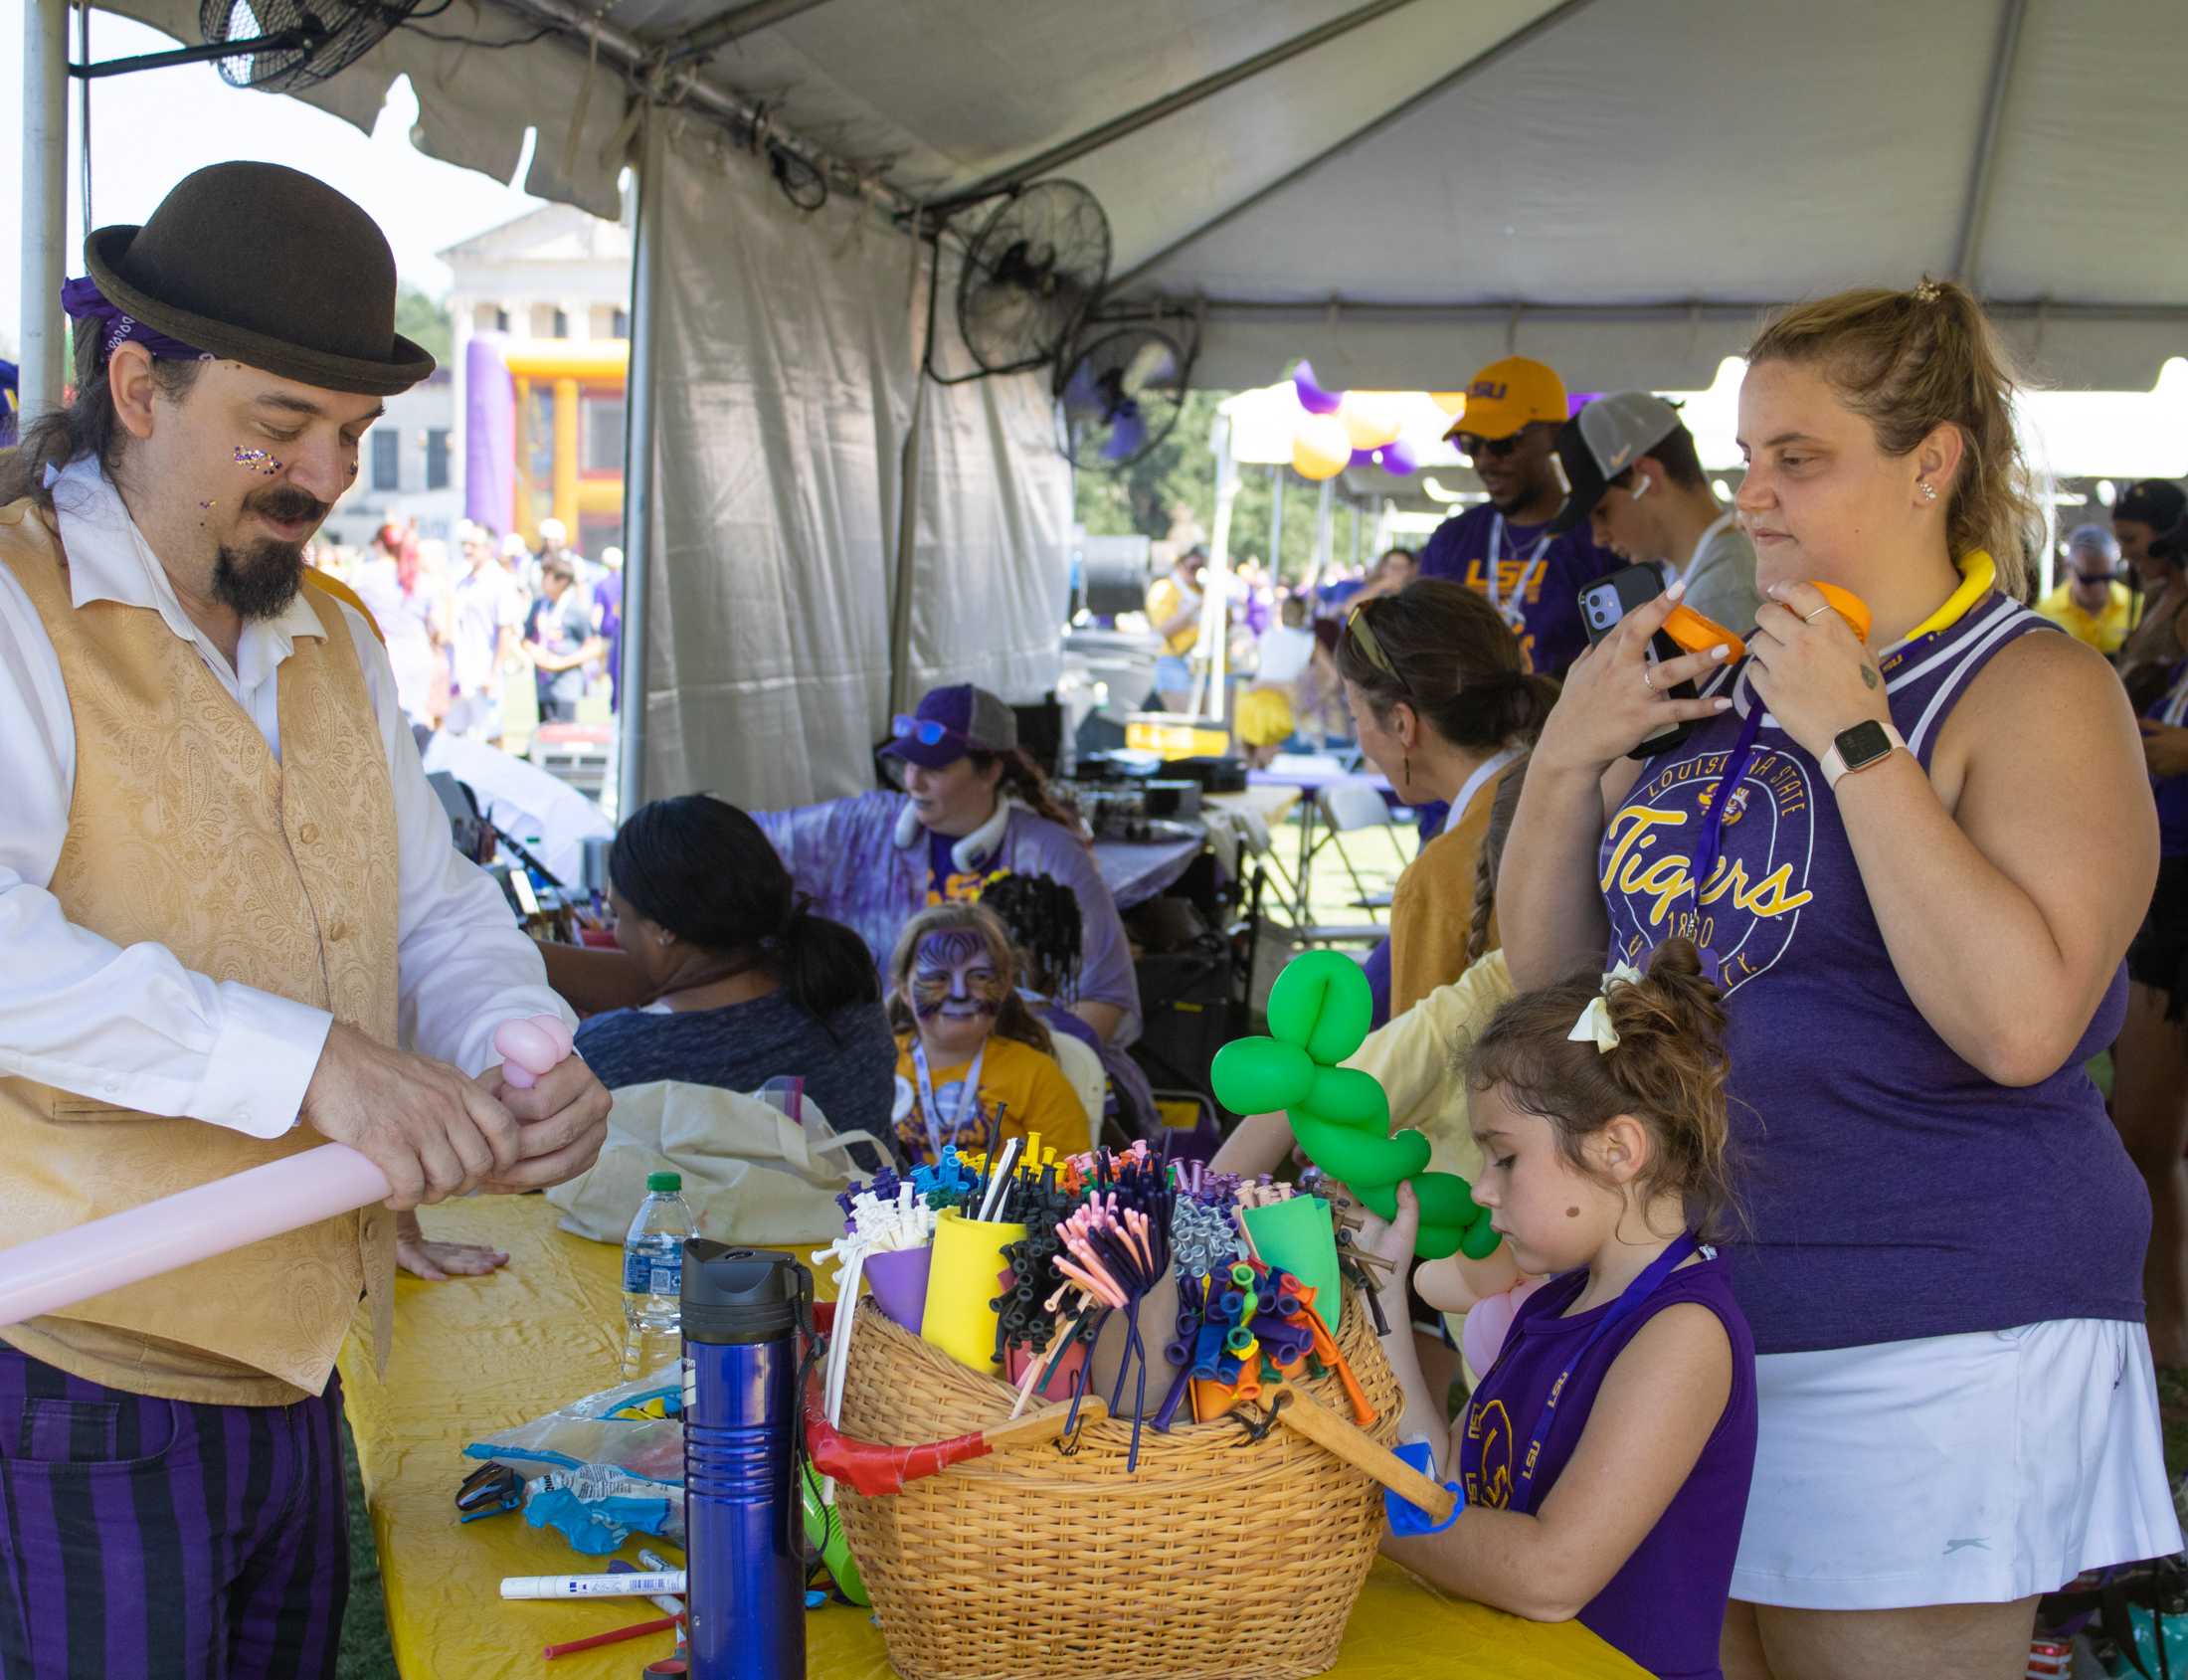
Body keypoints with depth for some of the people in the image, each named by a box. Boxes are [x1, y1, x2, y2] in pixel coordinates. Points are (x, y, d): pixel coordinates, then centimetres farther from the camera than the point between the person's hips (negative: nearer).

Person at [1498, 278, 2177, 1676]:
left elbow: (2020, 1022, -24)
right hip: (1679, 1309, 6)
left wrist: (1854, 739, -22)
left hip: (1920, 1359, -6)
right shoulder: (1717, 680, 9)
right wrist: (1568, 756, -4)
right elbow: (1545, 970, 11)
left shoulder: (2034, 689, -9)